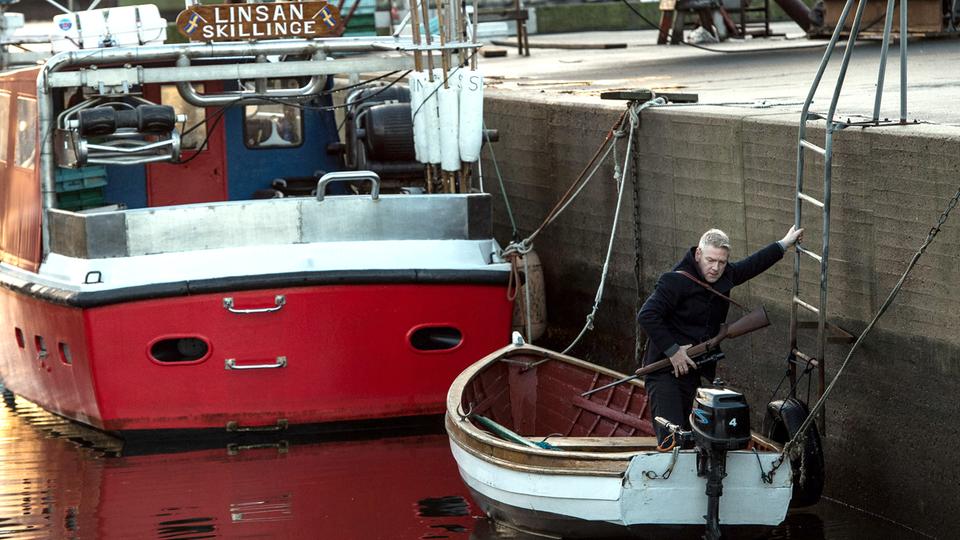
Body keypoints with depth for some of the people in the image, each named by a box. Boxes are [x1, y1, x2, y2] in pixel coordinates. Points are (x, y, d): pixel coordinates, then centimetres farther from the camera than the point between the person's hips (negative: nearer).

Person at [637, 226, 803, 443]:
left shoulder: (725, 277, 8)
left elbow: (751, 265, 28)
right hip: (665, 372, -8)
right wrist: (672, 350, -20)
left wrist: (783, 245, 36)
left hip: (692, 371, 8)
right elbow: (647, 315, -21)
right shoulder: (676, 281, -16)